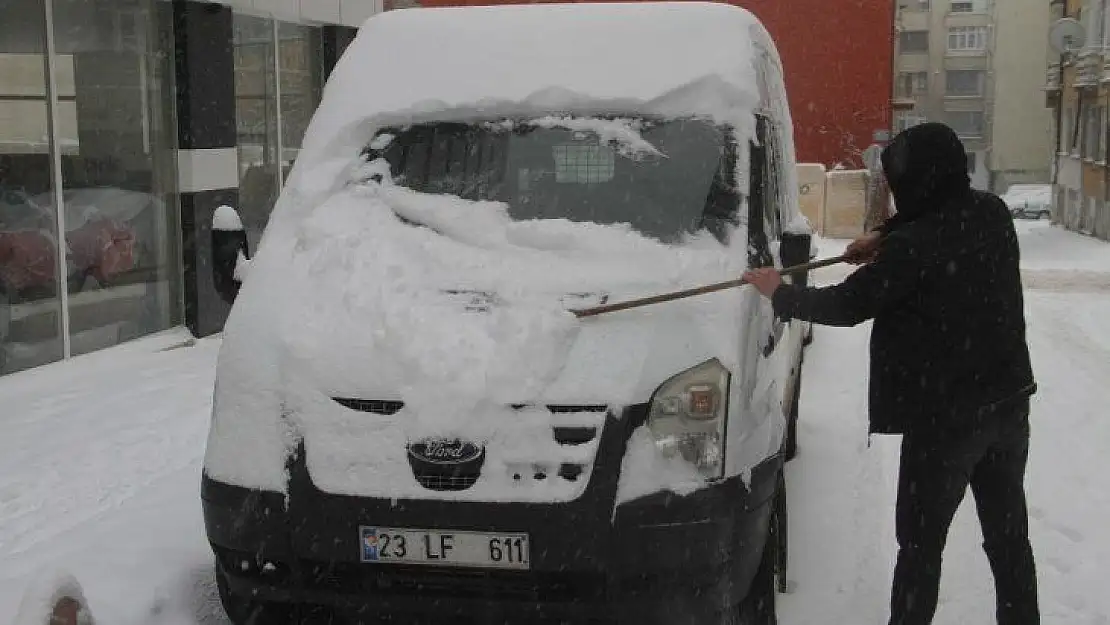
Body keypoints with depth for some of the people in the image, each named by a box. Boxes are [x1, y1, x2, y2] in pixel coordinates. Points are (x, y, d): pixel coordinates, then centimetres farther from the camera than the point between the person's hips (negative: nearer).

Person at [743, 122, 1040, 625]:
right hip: (1008, 401, 7)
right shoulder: (993, 215, -1)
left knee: (921, 540, 6)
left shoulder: (913, 247, -22)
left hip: (945, 414, -7)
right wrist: (887, 240, 8)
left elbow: (847, 305, -12)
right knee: (1009, 534, 18)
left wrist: (778, 293, 1)